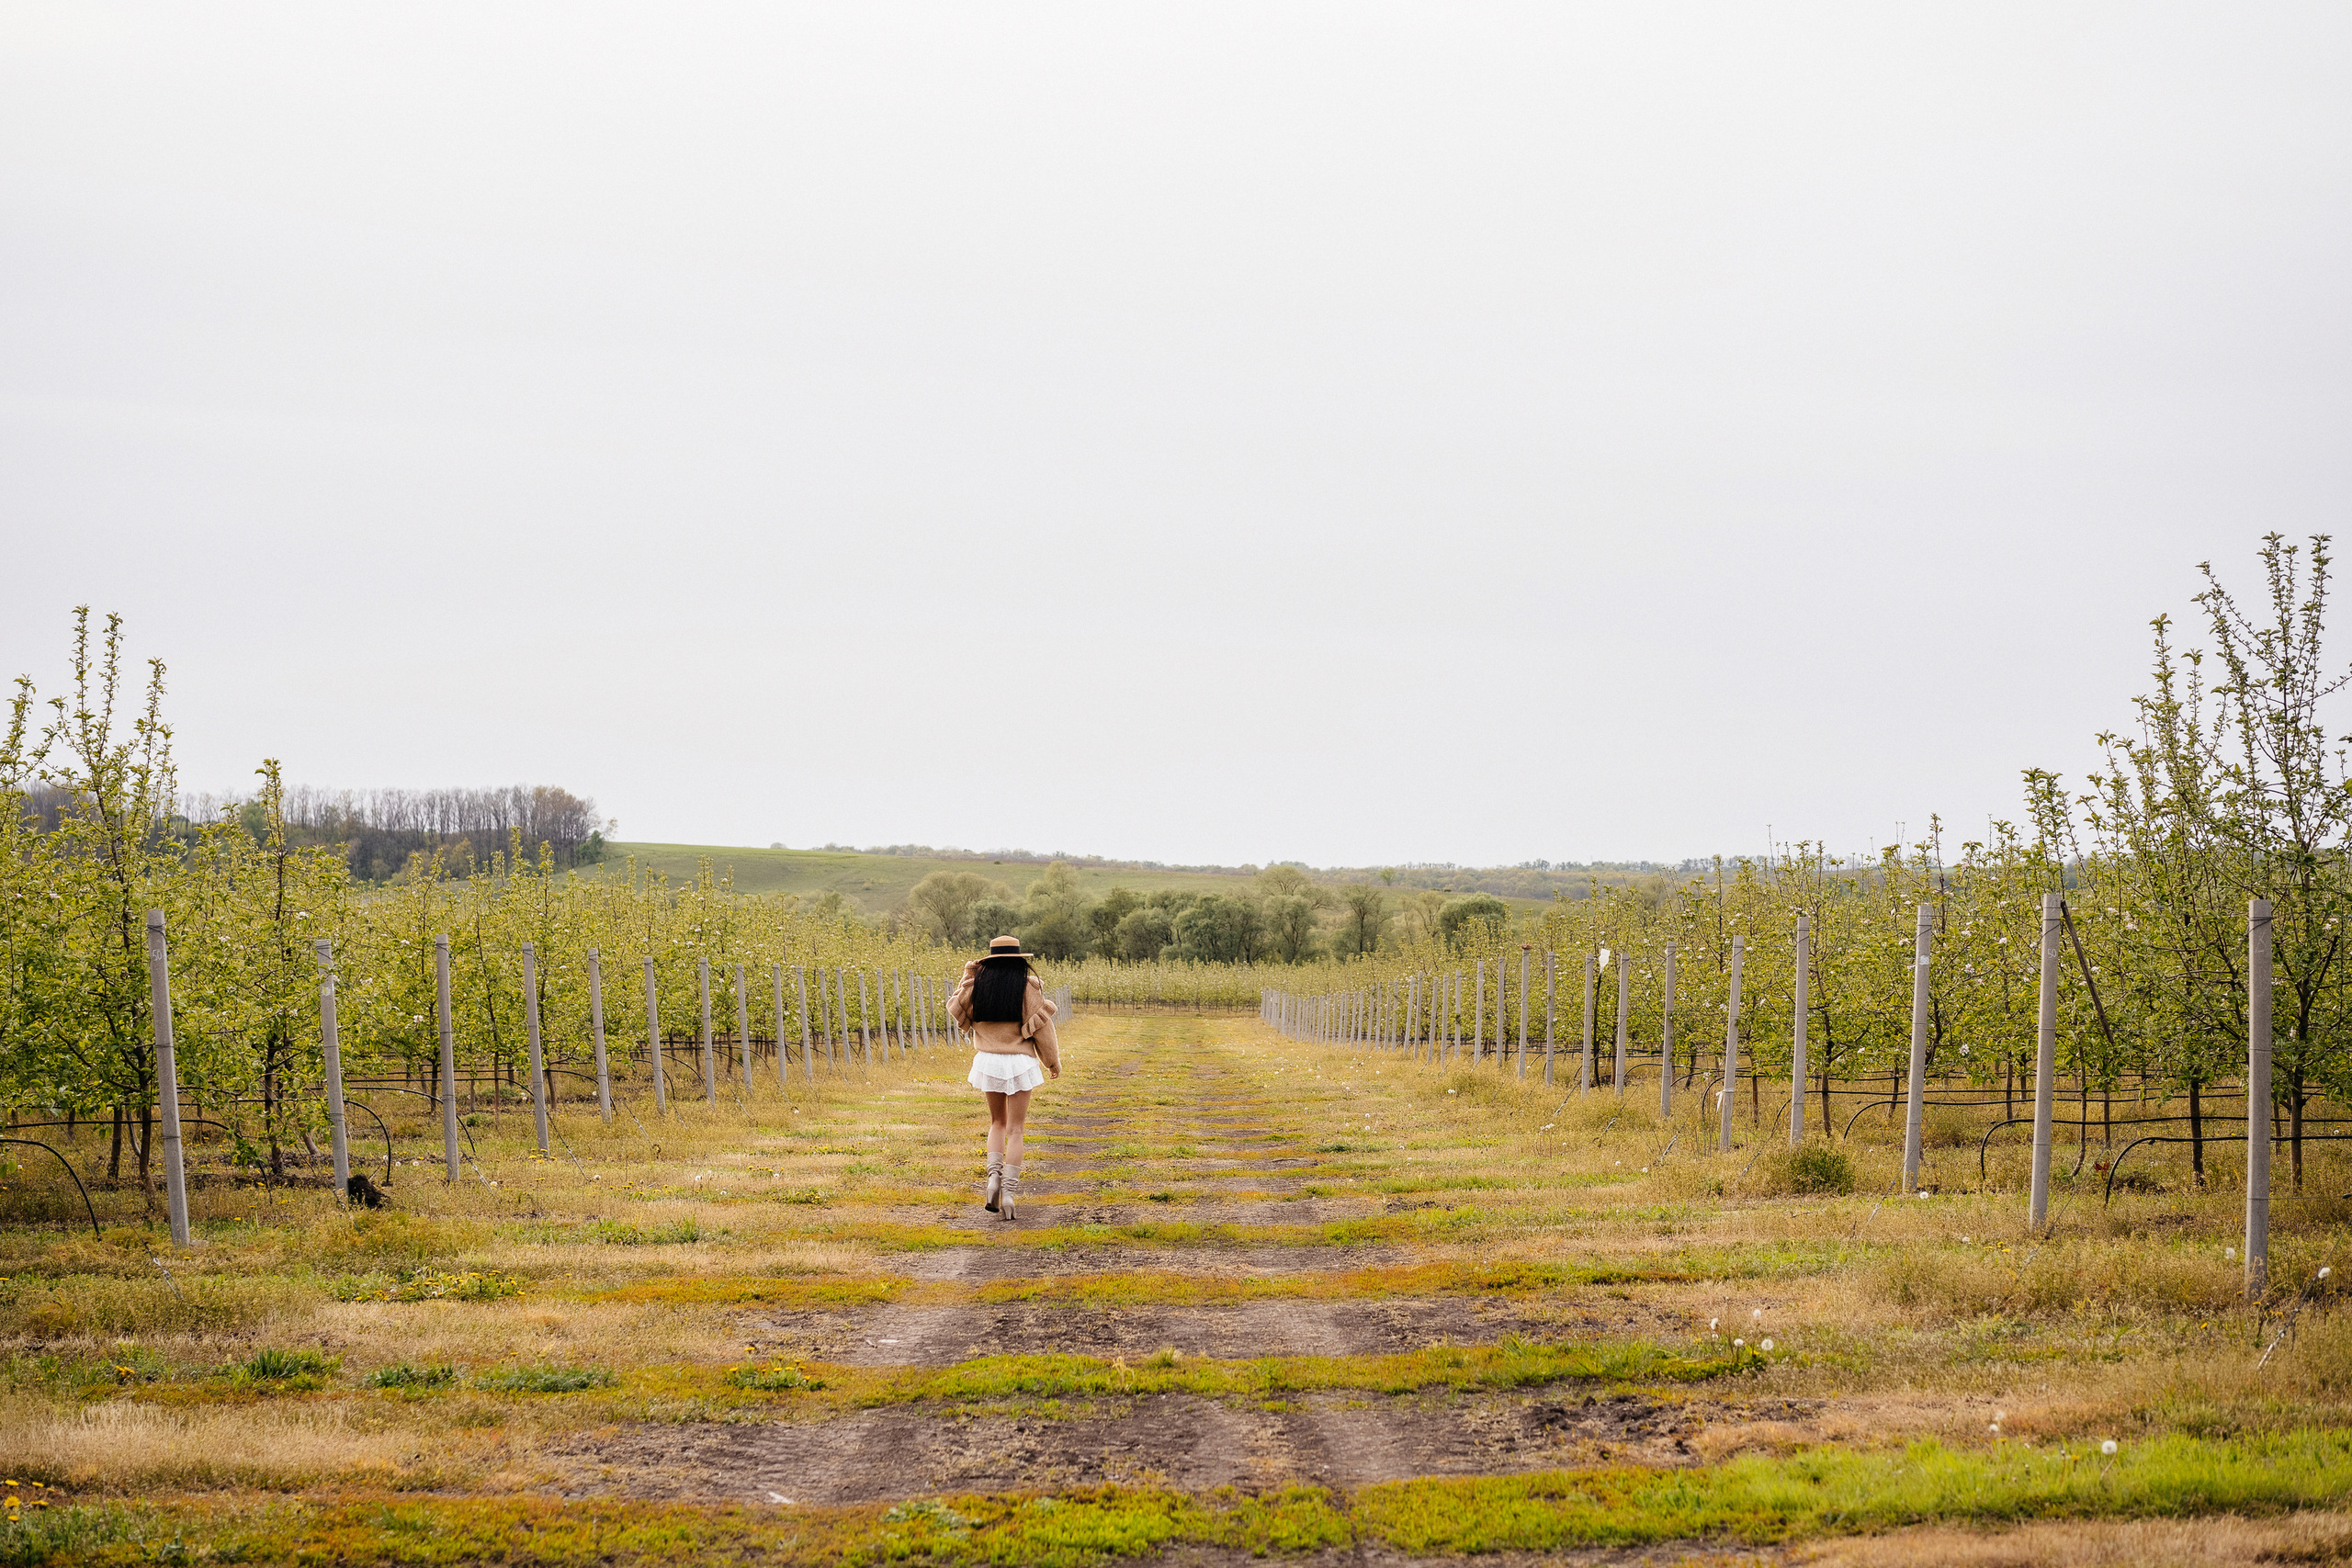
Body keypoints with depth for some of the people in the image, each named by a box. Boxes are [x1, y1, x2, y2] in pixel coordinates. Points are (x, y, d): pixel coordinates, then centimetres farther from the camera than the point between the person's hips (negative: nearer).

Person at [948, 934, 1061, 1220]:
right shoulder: (1027, 986, -8)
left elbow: (957, 1011, 16)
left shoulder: (977, 985, -1)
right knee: (1015, 1130, 3)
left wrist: (967, 978, 15)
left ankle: (994, 1177, 1)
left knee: (998, 1121, 21)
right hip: (1019, 1062, -3)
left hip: (987, 1061, 3)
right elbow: (1041, 1025, -5)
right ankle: (1008, 1193, -6)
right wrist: (1054, 1061, 6)